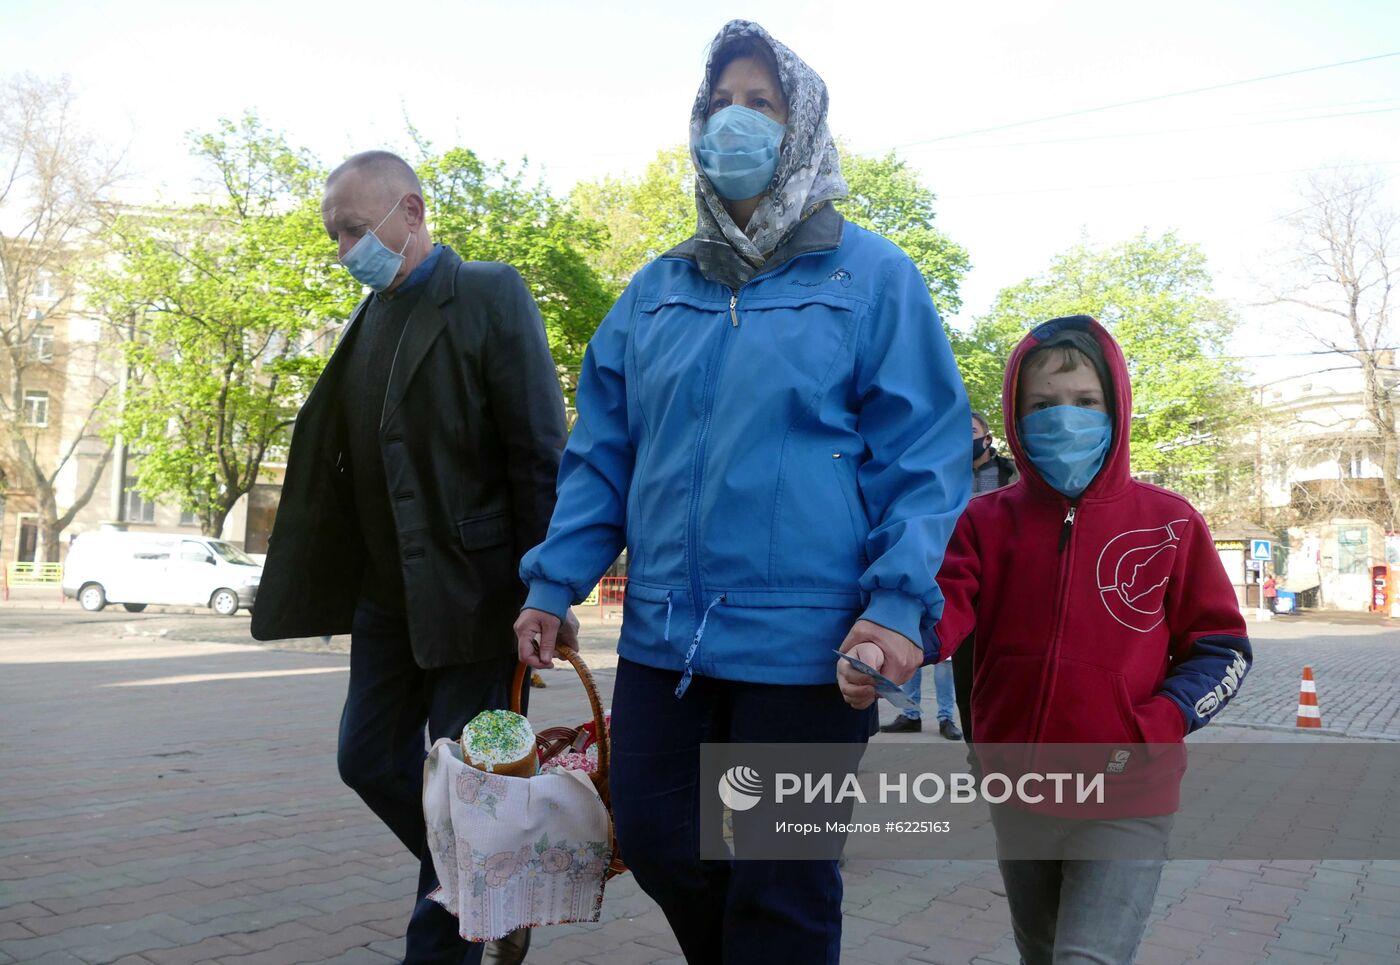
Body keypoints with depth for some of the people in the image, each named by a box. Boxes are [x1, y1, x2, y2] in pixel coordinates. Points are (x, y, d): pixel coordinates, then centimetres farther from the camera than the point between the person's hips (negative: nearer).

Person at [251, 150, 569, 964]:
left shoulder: (490, 296, -9)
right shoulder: (374, 315, 12)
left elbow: (540, 456, -14)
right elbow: (338, 451, 12)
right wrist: (330, 580, 8)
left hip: (470, 591, -8)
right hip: (385, 593, 8)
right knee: (371, 761, 14)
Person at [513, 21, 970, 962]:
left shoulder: (870, 276, 0)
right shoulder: (657, 289, 12)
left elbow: (924, 452, -4)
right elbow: (604, 451, 14)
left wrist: (899, 602, -17)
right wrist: (555, 581, 6)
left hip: (804, 640, -4)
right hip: (664, 632, 5)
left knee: (779, 887, 8)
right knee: (656, 840, 14)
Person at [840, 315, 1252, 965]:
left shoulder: (1168, 523, -4)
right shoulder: (988, 520, -1)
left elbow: (1221, 649, 0)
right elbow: (944, 604, -18)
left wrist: (1153, 728, -16)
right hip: (1017, 801, 3)